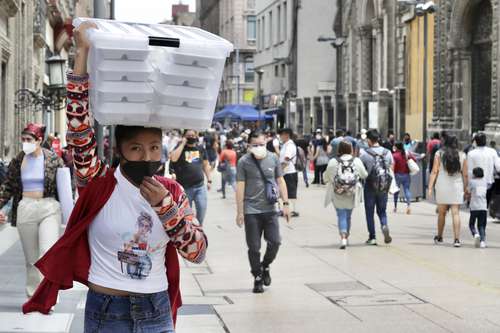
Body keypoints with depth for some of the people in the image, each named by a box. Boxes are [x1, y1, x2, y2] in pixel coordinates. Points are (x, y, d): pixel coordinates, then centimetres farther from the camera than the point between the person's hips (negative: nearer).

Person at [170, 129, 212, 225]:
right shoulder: (180, 148, -1)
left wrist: (209, 180, 9)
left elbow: (206, 165, 16)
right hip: (185, 187, -2)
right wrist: (182, 144, -16)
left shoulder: (200, 149, 9)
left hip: (200, 186, 2)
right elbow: (173, 158, -22)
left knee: (202, 208, -9)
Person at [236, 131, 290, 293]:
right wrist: (239, 211, -5)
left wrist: (285, 203, 5)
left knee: (275, 242, -2)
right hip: (251, 211, -2)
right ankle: (258, 278, 17)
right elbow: (240, 187, -3)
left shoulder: (273, 158, 5)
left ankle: (265, 266, 26)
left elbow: (280, 181, 11)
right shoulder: (244, 162, -3)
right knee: (254, 247, 2)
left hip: (270, 209, 2)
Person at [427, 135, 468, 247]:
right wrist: (465, 189, 11)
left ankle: (439, 237, 26)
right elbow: (465, 175, 2)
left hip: (442, 187, 0)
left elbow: (434, 172, -6)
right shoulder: (462, 156, 2)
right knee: (456, 213, -2)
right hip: (457, 187, 0)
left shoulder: (439, 154, -1)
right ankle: (457, 239, -11)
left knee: (441, 213, 13)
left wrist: (430, 187, -6)